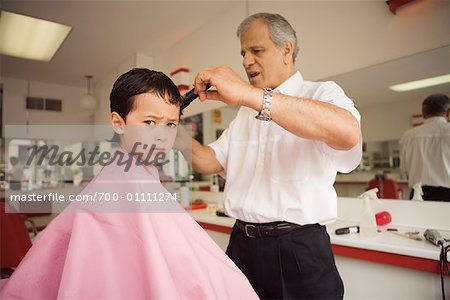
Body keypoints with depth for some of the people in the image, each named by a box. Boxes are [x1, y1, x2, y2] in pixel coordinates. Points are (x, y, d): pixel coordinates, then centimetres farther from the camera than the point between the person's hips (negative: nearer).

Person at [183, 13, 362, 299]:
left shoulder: (321, 93, -5)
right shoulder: (246, 111, 15)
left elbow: (348, 133, -29)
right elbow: (210, 161, 13)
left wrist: (248, 94, -34)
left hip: (300, 250, -5)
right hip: (242, 244, 6)